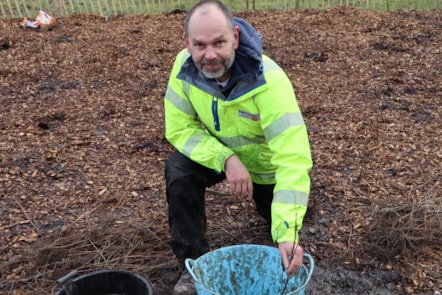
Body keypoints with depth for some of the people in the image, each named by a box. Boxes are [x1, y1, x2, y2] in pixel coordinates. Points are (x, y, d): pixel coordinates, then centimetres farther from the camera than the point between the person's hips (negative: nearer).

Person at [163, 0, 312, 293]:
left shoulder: (269, 81, -39)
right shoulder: (184, 66, -26)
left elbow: (293, 159, -43)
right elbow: (179, 129, -20)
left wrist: (287, 233, -51)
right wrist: (226, 160, -36)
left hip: (264, 160, -2)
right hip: (218, 151, 2)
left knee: (278, 223, 10)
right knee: (179, 171, -25)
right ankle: (195, 262, -8)